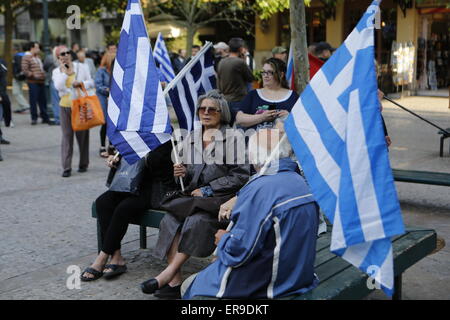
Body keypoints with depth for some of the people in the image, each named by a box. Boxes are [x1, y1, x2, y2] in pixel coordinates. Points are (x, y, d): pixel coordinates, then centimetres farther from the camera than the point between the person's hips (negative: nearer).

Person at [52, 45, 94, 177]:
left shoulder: (81, 67, 6)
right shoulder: (57, 71, 6)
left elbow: (91, 82, 8)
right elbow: (58, 86, -11)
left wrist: (81, 83, -11)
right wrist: (64, 71, -10)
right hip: (65, 106, 0)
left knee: (83, 136, 6)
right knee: (67, 137, -5)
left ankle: (83, 164, 20)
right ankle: (66, 167, -3)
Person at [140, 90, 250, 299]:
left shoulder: (233, 137, 0)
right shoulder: (190, 139, 18)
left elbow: (241, 175, -7)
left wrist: (208, 190, -10)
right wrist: (182, 173, -2)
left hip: (223, 198, -5)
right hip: (195, 195, 5)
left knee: (196, 220, -33)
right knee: (170, 219, -25)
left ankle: (168, 273, -24)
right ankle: (175, 281, -27)